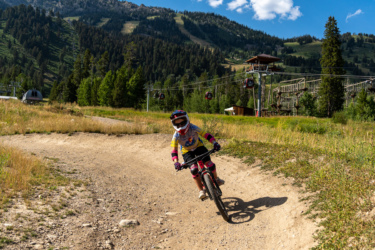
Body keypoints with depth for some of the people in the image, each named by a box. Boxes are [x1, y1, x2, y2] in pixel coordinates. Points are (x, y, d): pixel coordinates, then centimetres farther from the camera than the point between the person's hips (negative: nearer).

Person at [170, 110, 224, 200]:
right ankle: (201, 191, -6)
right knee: (194, 169, -20)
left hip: (198, 146, 0)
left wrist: (215, 143, -37)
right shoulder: (176, 136, -27)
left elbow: (205, 134, -24)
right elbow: (174, 150, -28)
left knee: (210, 164, -14)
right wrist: (176, 162, -43)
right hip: (187, 151, 0)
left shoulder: (193, 128, -29)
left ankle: (216, 179, 18)